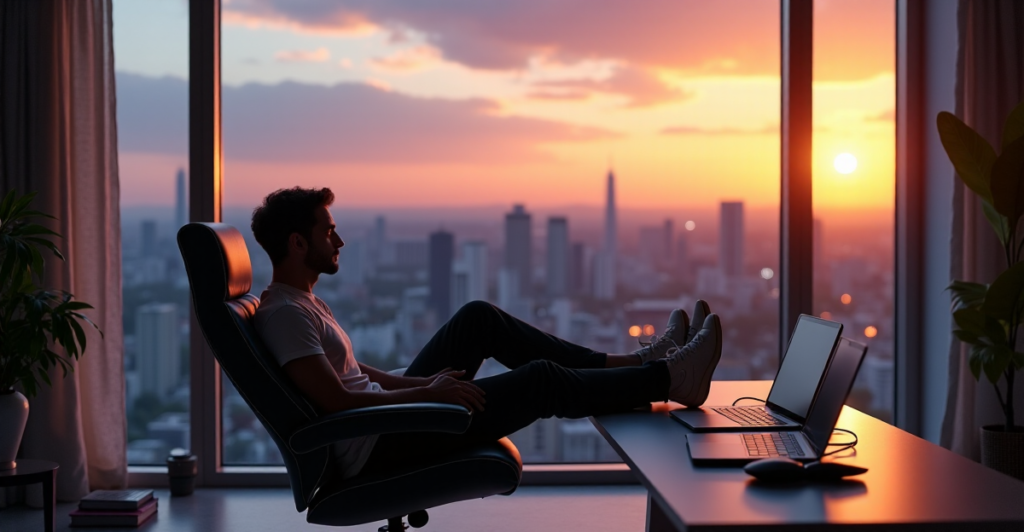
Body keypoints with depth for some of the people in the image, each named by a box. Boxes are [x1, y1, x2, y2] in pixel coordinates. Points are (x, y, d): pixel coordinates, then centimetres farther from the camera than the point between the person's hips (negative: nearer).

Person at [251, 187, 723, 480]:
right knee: (540, 380, -12)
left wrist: (420, 383, 7)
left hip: (383, 415, 10)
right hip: (373, 450, -10)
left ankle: (625, 364, 13)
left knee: (479, 318, 10)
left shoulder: (301, 300, 12)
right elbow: (337, 401, -27)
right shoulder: (285, 313, -20)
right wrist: (428, 393, -19)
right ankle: (670, 378, 3)